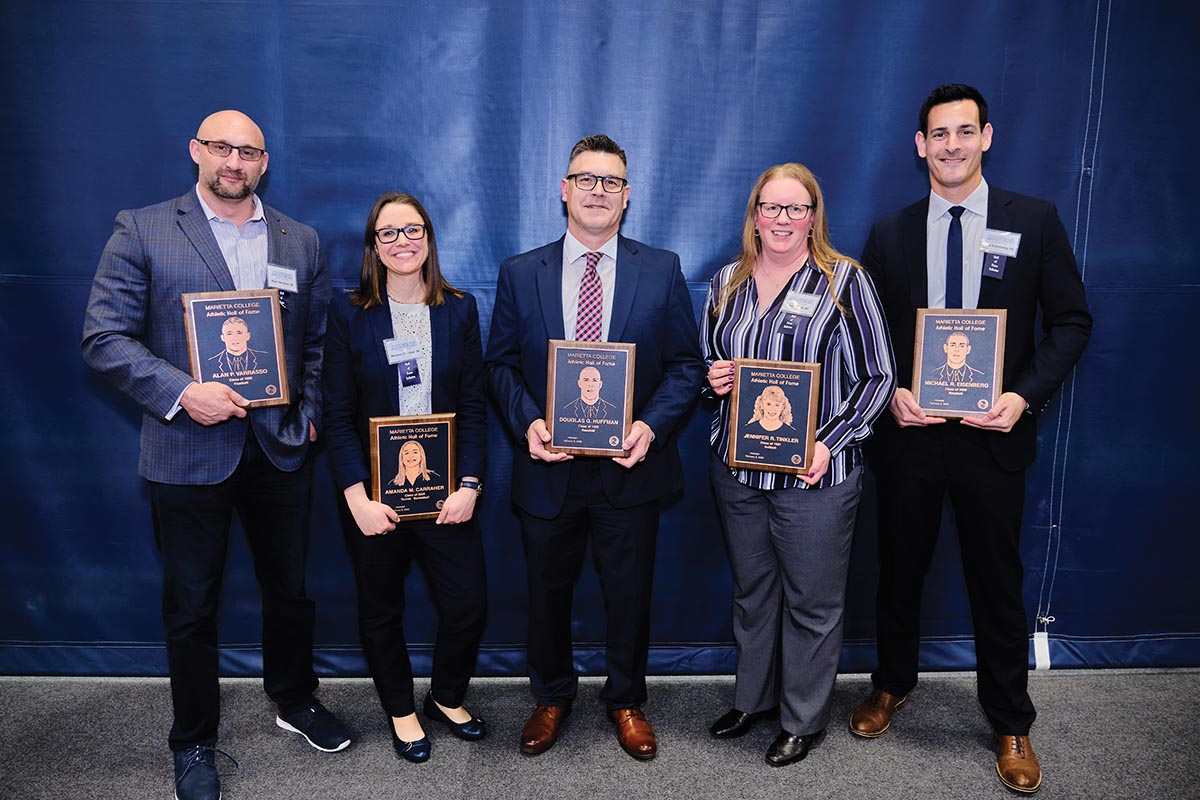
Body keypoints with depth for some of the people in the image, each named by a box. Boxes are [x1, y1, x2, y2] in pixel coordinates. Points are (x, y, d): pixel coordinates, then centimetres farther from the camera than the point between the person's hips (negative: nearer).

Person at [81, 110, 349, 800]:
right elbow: (105, 337, -7)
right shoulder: (142, 231, -2)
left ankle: (296, 700, 41)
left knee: (290, 588, 17)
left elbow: (320, 337, 10)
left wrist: (310, 411, -3)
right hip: (190, 451, -3)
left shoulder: (301, 241, 8)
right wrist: (181, 393, -19)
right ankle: (194, 743, 31)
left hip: (282, 446, 3)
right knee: (191, 607, 11)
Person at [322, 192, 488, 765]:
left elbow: (474, 406, 1)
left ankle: (447, 697, 31)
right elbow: (338, 414, -5)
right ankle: (400, 711, 37)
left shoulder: (459, 309, 3)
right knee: (381, 611, 13)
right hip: (373, 494, -1)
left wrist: (469, 484, -9)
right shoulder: (349, 312, -3)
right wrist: (358, 496, -14)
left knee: (468, 605, 2)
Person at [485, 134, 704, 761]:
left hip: (630, 468, 0)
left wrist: (652, 426, -14)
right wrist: (527, 422, -14)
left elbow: (686, 364, 1)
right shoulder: (520, 274, 2)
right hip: (548, 469, 1)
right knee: (547, 593, 16)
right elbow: (500, 364, 3)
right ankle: (551, 698, 41)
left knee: (630, 595, 14)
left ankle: (626, 702, 38)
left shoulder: (662, 271, 1)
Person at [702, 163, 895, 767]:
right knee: (750, 591, 18)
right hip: (735, 470, 4)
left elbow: (877, 377, -6)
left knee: (812, 603, 8)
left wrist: (829, 443, -17)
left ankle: (803, 719, 28)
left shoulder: (845, 281, -6)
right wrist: (712, 378, -5)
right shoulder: (727, 283, 8)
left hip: (815, 475, -4)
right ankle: (752, 697, 39)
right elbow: (705, 361, 19)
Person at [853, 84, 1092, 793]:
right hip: (909, 432, 2)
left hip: (993, 435, -1)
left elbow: (1071, 321, 1)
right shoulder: (890, 234, 3)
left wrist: (1025, 395, -13)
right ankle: (893, 684, 39)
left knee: (998, 581, 10)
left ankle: (1011, 723, 30)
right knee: (900, 570, 16)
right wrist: (890, 393, -11)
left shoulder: (1035, 221, 0)